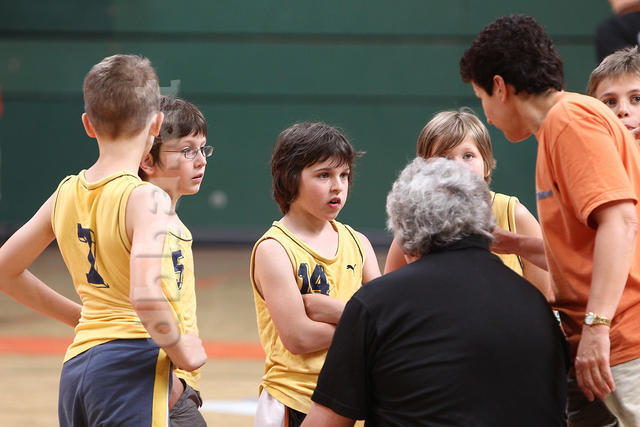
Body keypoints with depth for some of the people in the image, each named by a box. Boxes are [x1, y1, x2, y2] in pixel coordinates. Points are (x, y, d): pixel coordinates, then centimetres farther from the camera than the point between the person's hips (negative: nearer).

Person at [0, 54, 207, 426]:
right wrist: (180, 350, -10)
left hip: (77, 364, 8)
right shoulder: (146, 199, -13)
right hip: (130, 364, -8)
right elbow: (145, 295, -27)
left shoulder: (66, 194, 8)